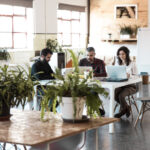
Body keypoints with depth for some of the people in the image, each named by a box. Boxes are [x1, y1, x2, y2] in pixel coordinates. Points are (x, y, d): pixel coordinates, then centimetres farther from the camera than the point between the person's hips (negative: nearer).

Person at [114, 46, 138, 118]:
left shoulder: (132, 64, -4)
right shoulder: (117, 63, 10)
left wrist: (129, 76, -25)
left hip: (130, 86, -4)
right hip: (120, 85, 4)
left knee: (121, 95, -31)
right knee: (113, 94, -26)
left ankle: (123, 110, 2)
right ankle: (126, 107, -1)